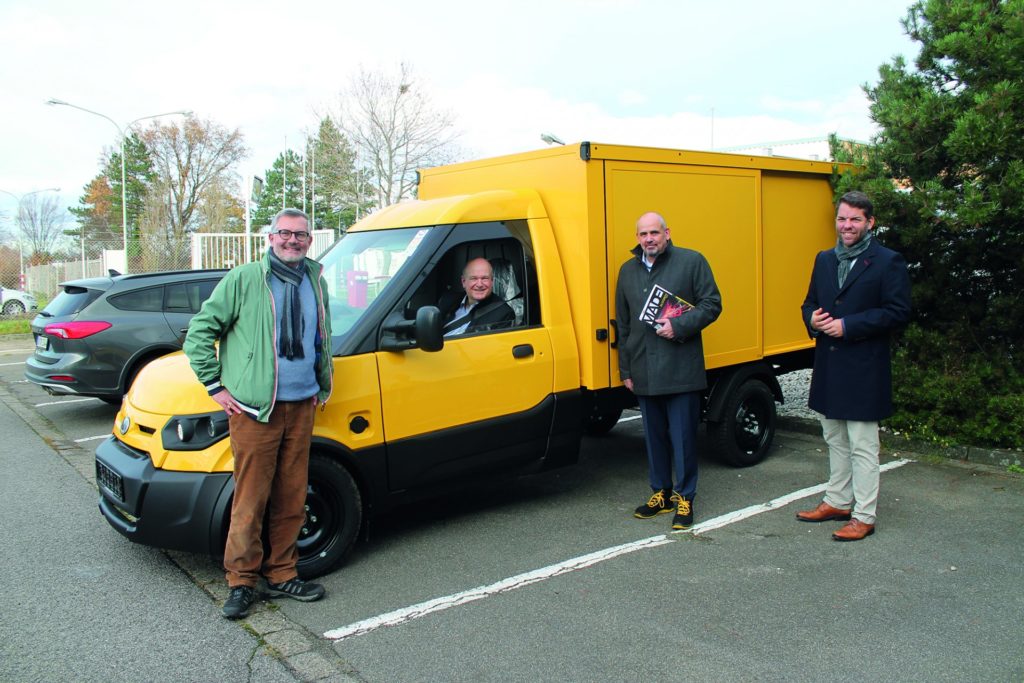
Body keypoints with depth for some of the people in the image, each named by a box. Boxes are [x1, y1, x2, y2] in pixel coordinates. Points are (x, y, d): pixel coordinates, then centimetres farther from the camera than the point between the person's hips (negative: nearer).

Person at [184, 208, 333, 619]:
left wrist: (323, 386, 18)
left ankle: (281, 575, 23)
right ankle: (241, 582, 13)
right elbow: (199, 331, -2)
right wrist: (215, 386, -4)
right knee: (251, 500, -1)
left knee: (291, 499, 11)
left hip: (300, 407, 5)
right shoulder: (245, 280, -5)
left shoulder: (315, 282, 12)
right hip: (254, 410, -5)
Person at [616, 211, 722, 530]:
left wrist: (679, 326, -15)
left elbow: (712, 305, -1)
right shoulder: (628, 271, 14)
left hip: (681, 369, -4)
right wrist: (625, 369, 14)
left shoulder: (692, 261, 0)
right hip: (644, 373, 5)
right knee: (654, 435, 12)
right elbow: (623, 324, 17)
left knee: (683, 435, 1)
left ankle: (684, 498, 14)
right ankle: (661, 492, 26)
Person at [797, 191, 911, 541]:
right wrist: (812, 319, -4)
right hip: (828, 366, 7)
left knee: (862, 446, -1)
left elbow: (898, 311, -13)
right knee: (835, 440, 18)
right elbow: (810, 302, 19)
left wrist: (848, 326, -19)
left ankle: (863, 516, 8)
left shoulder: (888, 262, -7)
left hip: (864, 368, -7)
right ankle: (837, 502, 31)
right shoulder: (824, 260, 13)